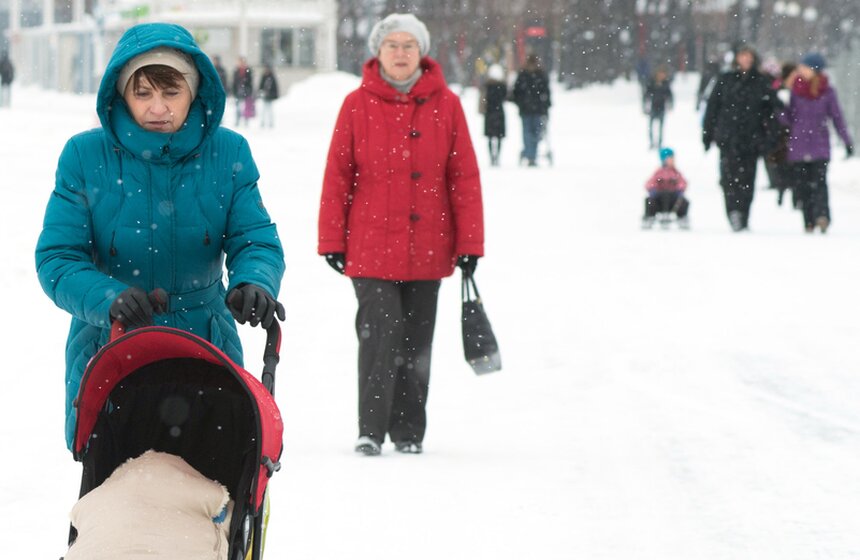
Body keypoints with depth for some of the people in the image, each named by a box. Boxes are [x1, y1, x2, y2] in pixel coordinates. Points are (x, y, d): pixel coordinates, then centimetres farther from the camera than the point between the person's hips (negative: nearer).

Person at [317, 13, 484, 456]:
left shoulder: (445, 105, 2)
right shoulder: (358, 104, -1)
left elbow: (464, 177, 4)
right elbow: (337, 176, 2)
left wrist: (469, 244, 1)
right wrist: (332, 240, 0)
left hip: (427, 248, 2)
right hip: (371, 247, -2)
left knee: (416, 341, 9)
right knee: (380, 333, -12)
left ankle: (408, 432, 20)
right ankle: (371, 431, -4)